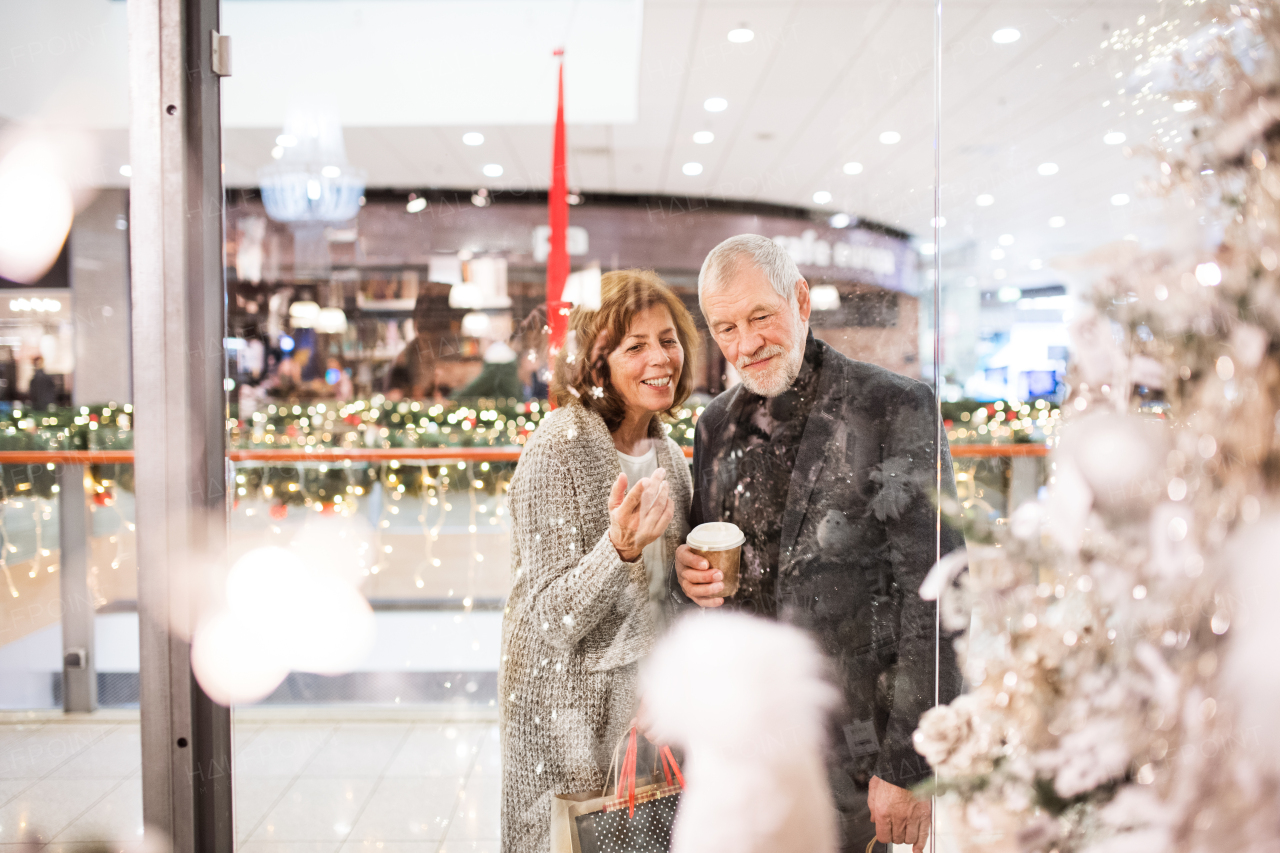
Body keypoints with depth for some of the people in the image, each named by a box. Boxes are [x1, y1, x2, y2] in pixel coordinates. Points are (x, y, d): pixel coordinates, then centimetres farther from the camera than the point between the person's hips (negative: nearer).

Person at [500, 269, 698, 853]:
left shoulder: (667, 454, 4)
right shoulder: (558, 449, -18)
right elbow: (553, 620, -20)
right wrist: (622, 545, -35)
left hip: (648, 696, 6)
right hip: (574, 711, -6)